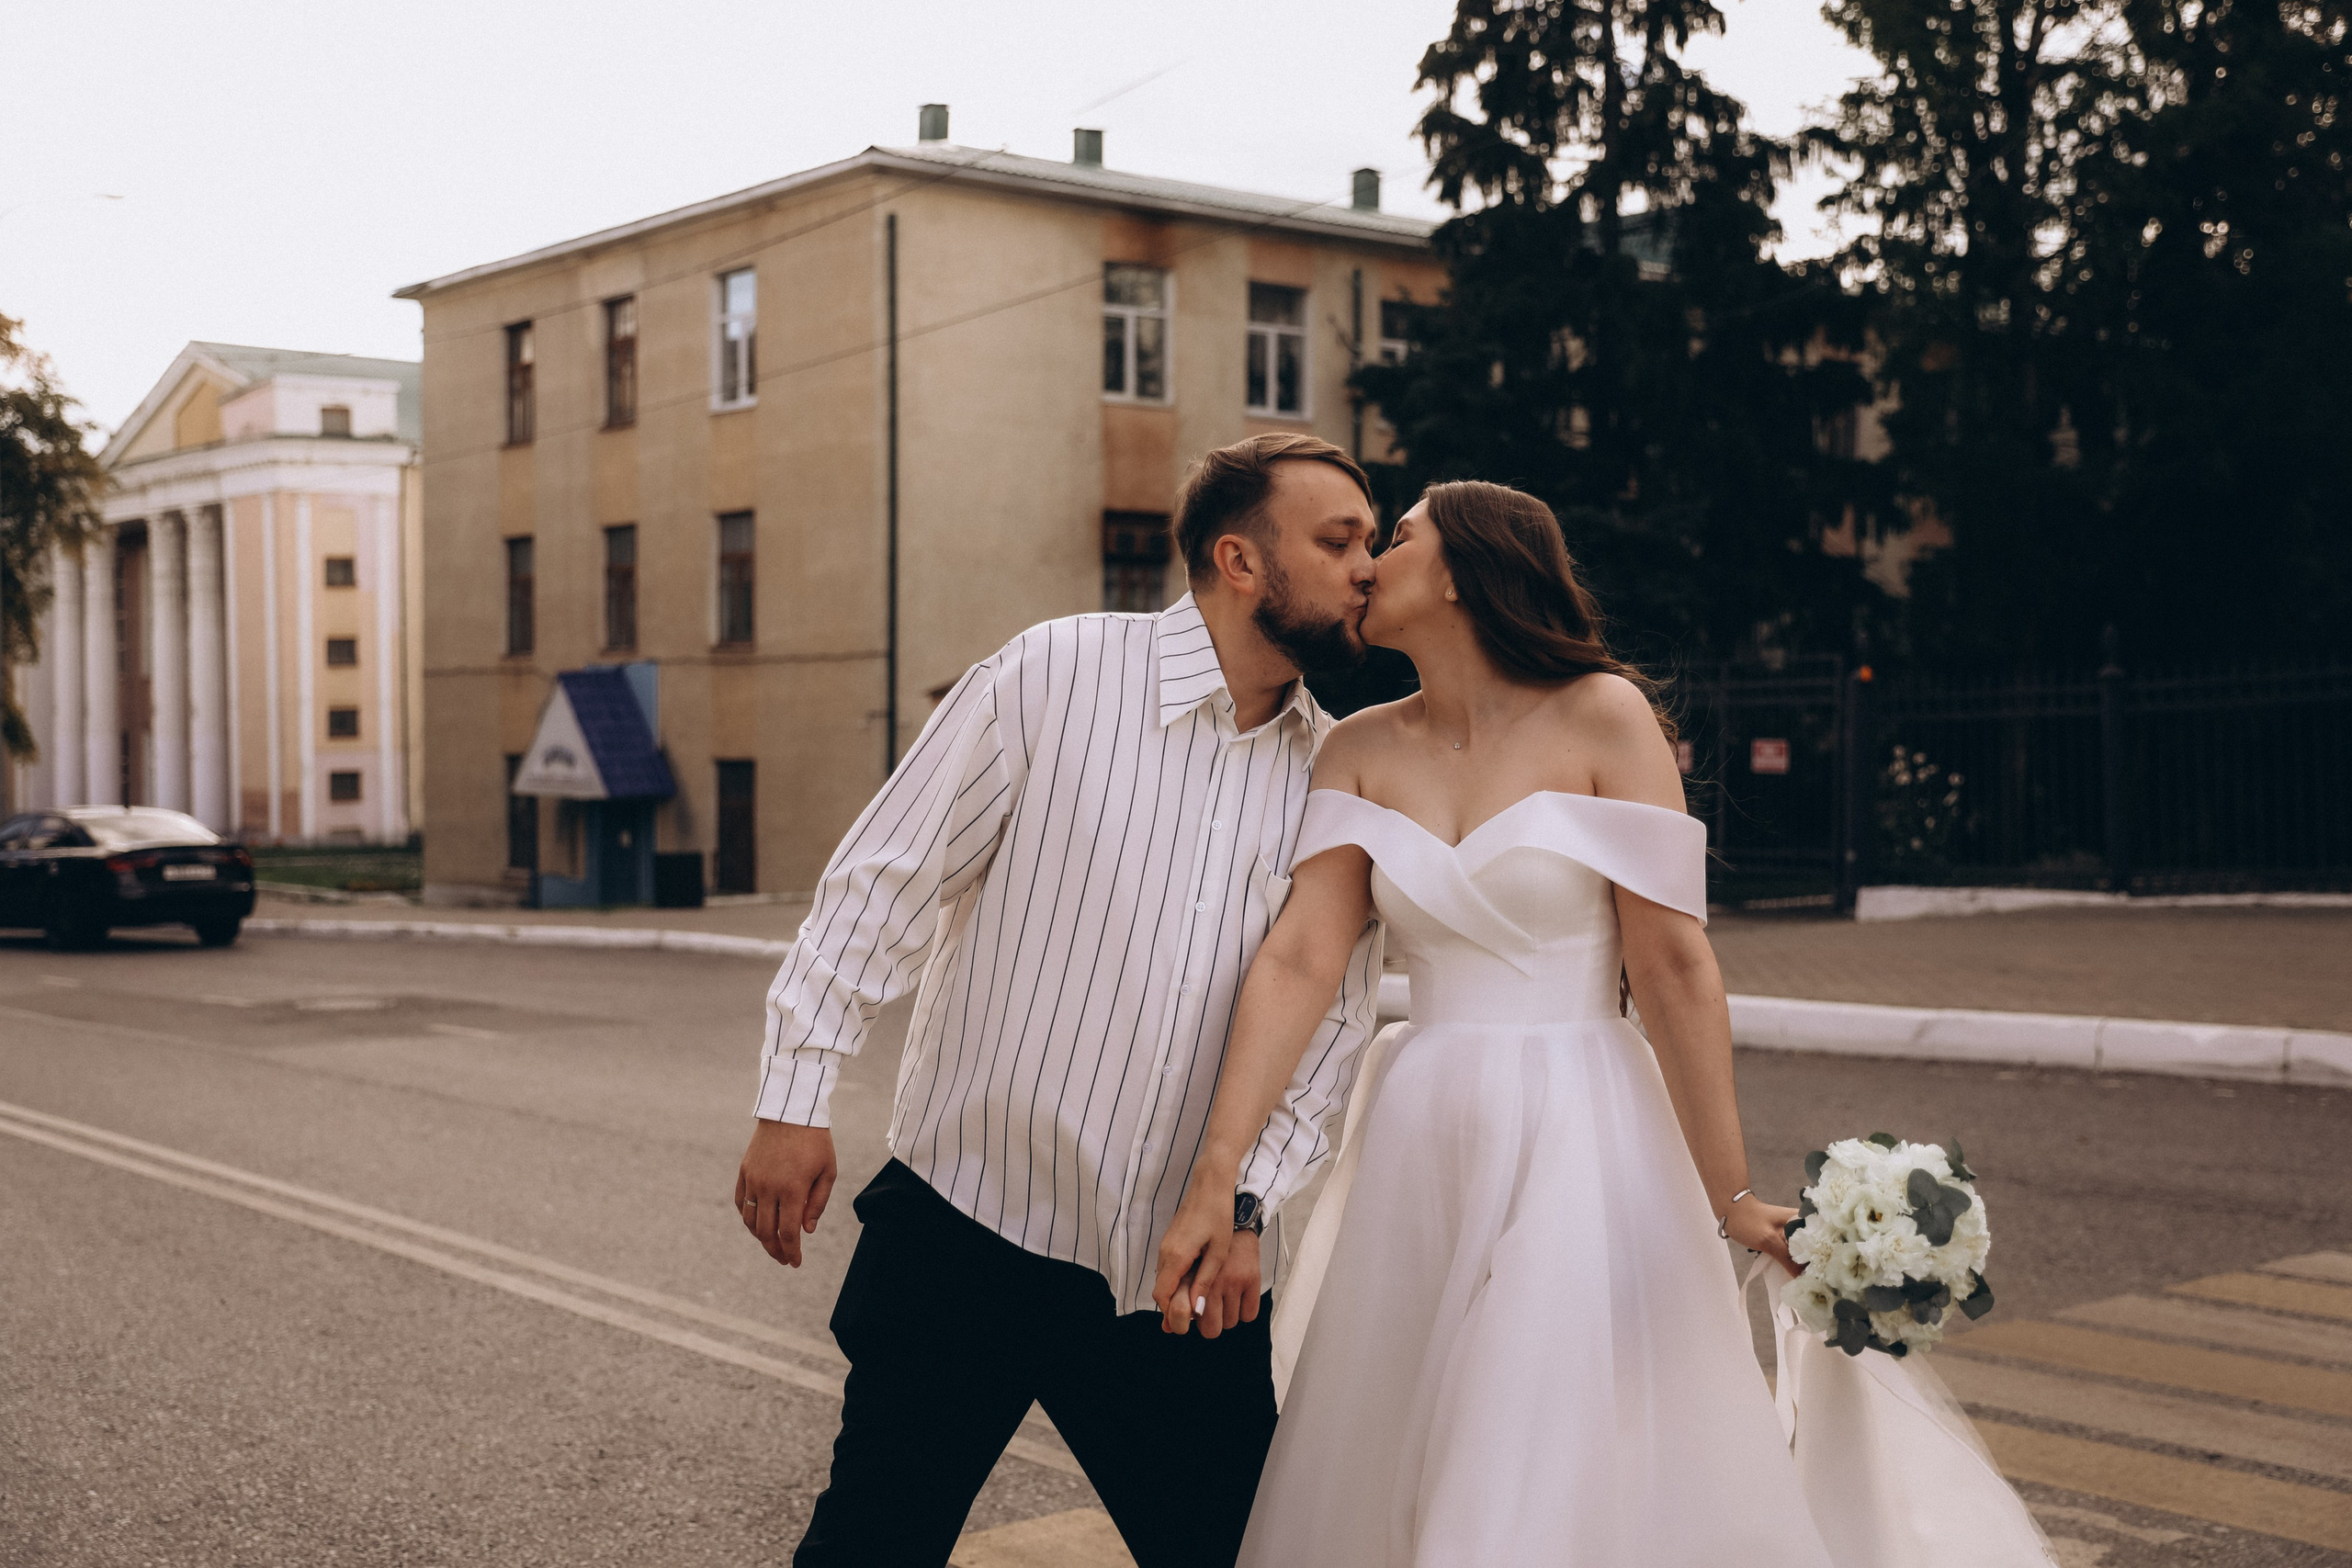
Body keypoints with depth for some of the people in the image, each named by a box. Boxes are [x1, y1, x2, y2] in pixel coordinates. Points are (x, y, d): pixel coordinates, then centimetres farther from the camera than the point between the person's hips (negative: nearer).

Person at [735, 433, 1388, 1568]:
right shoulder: (1054, 676, -8)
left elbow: (1332, 1017, 7)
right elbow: (884, 881, -6)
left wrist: (1245, 1198, -6)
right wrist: (795, 1098, -8)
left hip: (1177, 1272, 4)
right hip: (966, 1233, -3)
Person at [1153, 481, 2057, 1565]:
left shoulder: (1601, 718, -7)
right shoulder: (1361, 752, 5)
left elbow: (1674, 964, -10)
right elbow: (1298, 961, -5)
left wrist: (1728, 1198, -10)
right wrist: (1214, 1182, -14)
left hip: (1578, 1148, -4)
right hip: (1417, 1151, 5)